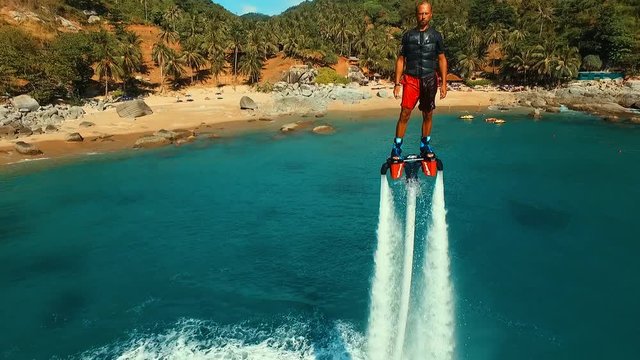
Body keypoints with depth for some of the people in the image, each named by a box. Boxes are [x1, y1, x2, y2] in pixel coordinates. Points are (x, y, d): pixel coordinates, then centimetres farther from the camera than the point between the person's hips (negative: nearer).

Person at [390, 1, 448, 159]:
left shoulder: (436, 36, 8)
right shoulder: (408, 35, 7)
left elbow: (442, 60, 7)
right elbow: (401, 60, 7)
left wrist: (443, 83, -1)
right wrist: (397, 83, 1)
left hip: (429, 80, 1)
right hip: (411, 79, -1)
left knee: (428, 115, 7)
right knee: (405, 114, -11)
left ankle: (425, 145, 21)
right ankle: (397, 147, -4)